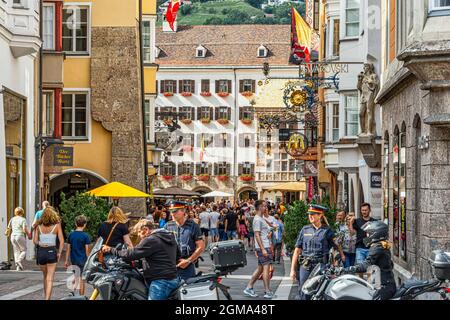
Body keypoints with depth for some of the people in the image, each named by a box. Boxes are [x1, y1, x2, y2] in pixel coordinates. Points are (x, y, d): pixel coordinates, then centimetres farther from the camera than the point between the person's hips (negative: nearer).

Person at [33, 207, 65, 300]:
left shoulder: (39, 226, 3)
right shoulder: (57, 225, -3)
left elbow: (35, 241, -1)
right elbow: (61, 241, -8)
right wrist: (59, 252, 1)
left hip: (41, 251, 3)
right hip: (51, 251, -3)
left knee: (45, 277, 21)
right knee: (50, 279, -2)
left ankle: (46, 297, 31)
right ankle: (47, 298, -14)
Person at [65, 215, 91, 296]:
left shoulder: (71, 234, 3)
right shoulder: (85, 236, -10)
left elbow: (68, 248, 6)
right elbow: (87, 250, -9)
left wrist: (66, 260, 11)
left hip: (74, 260, 4)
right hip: (82, 260, -4)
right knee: (81, 279, 1)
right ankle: (81, 297, 3)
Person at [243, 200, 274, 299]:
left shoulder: (262, 219, 18)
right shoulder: (257, 219, -13)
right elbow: (257, 235, -19)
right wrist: (263, 249, -22)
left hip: (265, 247, 10)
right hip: (262, 247, -10)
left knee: (260, 268, 12)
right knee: (266, 268, -8)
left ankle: (249, 288, 15)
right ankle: (267, 292, -5)